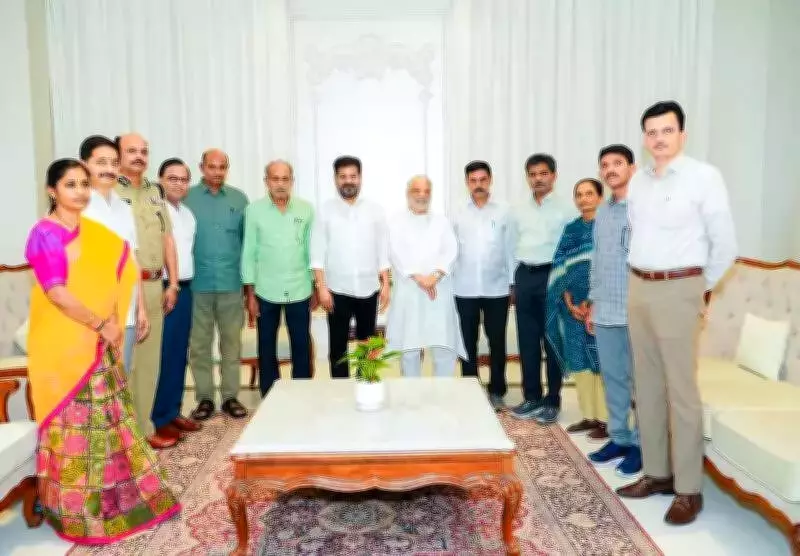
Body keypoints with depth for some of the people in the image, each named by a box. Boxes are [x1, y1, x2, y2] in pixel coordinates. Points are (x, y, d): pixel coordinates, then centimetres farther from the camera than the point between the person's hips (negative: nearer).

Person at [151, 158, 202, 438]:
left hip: (184, 288, 8)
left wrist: (182, 285, 15)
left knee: (180, 353, 12)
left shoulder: (187, 213, 16)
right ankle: (158, 419, 8)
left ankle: (172, 412, 22)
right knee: (162, 355, -3)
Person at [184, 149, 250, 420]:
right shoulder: (187, 198, 1)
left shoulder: (239, 199, 5)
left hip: (231, 284, 1)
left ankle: (230, 397, 20)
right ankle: (204, 398, 19)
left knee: (232, 342, 8)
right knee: (199, 344, 7)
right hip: (198, 285, -1)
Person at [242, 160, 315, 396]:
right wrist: (250, 293, -3)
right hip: (266, 292, 0)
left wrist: (316, 287, 4)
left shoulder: (306, 209, 0)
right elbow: (248, 252, -2)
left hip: (300, 291, 1)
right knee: (267, 349, 10)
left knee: (302, 347, 8)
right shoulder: (254, 210, -3)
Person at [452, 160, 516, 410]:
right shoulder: (458, 216, 4)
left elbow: (510, 249, 3)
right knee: (468, 343, 8)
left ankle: (496, 391, 20)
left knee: (497, 342, 8)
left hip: (497, 289, 0)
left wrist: (514, 282, 1)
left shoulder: (503, 213, 3)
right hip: (465, 290, 1)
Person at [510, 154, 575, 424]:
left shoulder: (565, 210, -1)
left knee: (552, 340, 3)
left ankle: (552, 400, 14)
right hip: (524, 276, 4)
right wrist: (512, 282, 10)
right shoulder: (519, 211, 11)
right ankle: (531, 397, 21)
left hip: (553, 275, -4)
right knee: (527, 340, 9)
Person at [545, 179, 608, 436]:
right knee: (579, 359, 8)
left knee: (602, 358, -4)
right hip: (574, 304, 5)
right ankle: (589, 415, 19)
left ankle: (606, 419, 6)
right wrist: (569, 302, -4)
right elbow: (560, 268, 8)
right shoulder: (571, 229, 12)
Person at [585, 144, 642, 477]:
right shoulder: (602, 213, 14)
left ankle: (640, 444, 16)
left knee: (640, 380, 4)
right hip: (605, 310, 7)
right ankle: (618, 438, 25)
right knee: (612, 378, 13)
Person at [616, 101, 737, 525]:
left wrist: (701, 286, 4)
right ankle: (657, 472, 24)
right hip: (638, 288, 6)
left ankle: (688, 489, 8)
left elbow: (726, 244, -5)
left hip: (677, 291, -6)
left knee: (681, 389, -4)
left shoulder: (703, 176, -8)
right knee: (646, 385, 11)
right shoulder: (637, 180, 10)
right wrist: (642, 277, 14)